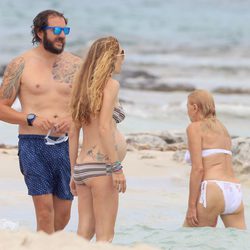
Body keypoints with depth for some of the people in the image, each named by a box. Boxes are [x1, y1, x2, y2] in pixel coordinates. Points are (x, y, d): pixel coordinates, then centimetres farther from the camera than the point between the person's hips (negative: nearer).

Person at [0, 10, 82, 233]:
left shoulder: (75, 65, 9)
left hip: (65, 145, 4)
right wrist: (31, 119, -14)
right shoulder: (21, 65, 0)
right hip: (34, 145, -4)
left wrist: (74, 120, -8)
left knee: (63, 216, 7)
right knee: (45, 211, -13)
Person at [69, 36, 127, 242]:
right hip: (100, 165, -8)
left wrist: (74, 172, 20)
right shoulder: (110, 84, -7)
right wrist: (116, 167, -16)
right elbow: (104, 128, -16)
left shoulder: (85, 86, 16)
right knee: (105, 235, -6)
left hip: (82, 167, 8)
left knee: (84, 232, 9)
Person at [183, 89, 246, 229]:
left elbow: (198, 168, -8)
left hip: (213, 191, -7)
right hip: (235, 193, 7)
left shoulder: (195, 128, 2)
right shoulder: (223, 129, 24)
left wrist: (191, 206, -9)